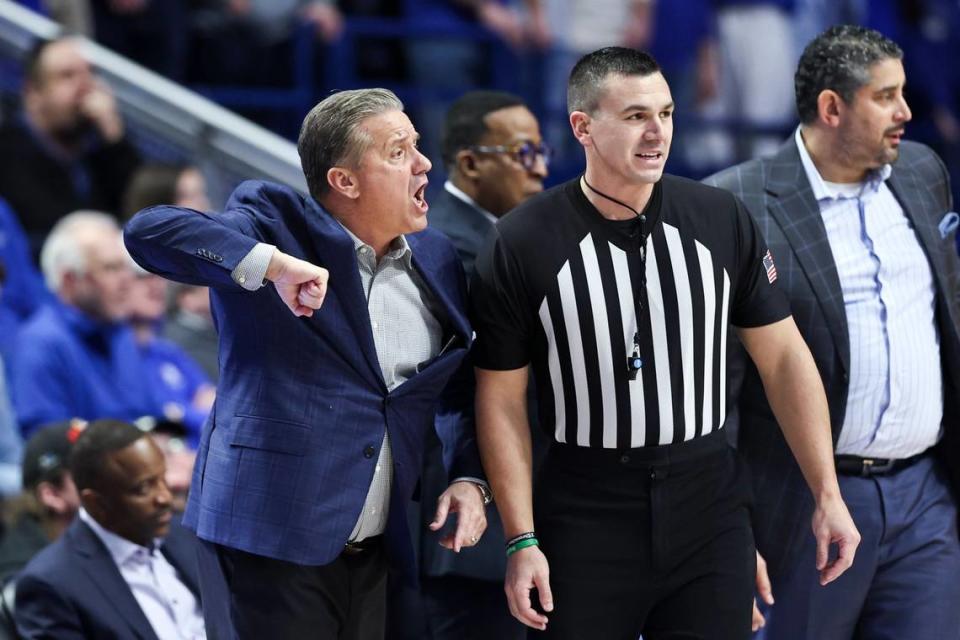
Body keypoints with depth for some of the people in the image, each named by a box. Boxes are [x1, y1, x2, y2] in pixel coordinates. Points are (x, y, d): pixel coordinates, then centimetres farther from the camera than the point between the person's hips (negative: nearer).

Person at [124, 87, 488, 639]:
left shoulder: (435, 259, 12)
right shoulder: (275, 224, -5)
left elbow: (461, 390, 22)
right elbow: (150, 231, -20)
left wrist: (470, 479, 5)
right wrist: (272, 264, -30)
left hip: (380, 551, 6)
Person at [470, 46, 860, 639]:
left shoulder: (722, 220, -1)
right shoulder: (523, 244, -7)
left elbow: (784, 357, 4)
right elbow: (502, 400, -2)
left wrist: (828, 496, -1)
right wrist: (522, 543, -7)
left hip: (709, 506, 2)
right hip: (586, 518, -2)